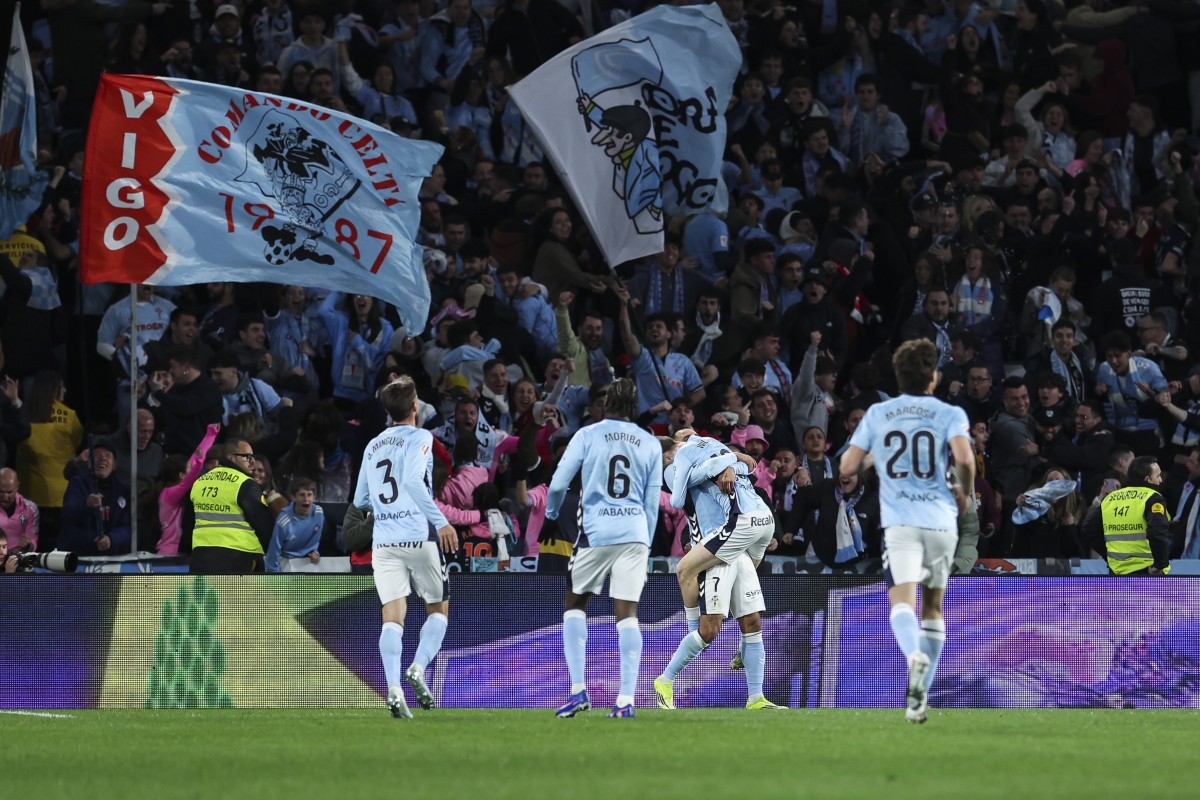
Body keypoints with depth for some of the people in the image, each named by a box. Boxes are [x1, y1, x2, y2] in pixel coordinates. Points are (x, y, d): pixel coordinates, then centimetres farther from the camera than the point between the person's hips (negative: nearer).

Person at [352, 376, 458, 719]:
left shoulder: (372, 446, 15)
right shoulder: (419, 438, -2)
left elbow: (360, 501, 21)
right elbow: (413, 481, -19)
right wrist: (441, 521, -20)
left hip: (383, 540, 4)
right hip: (418, 535, -4)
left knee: (393, 616, -3)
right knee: (439, 608, 13)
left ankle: (394, 688, -20)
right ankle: (419, 667, -8)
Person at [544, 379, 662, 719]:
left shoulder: (587, 435, 0)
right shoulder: (650, 444, 9)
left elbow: (559, 483, -1)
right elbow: (652, 502, 12)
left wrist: (551, 514, 20)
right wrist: (645, 544, 21)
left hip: (595, 531, -2)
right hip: (634, 533, 2)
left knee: (575, 604, 13)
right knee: (627, 613, 1)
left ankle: (578, 690, 2)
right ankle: (626, 699, -5)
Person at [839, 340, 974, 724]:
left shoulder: (877, 414, 9)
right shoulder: (950, 414, 4)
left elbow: (847, 467, 6)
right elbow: (964, 458, -14)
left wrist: (872, 457, 29)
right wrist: (964, 491, 6)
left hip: (900, 522, -1)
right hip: (941, 519, 1)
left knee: (902, 600, -14)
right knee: (933, 606, 15)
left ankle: (915, 655, -47)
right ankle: (920, 697, 12)